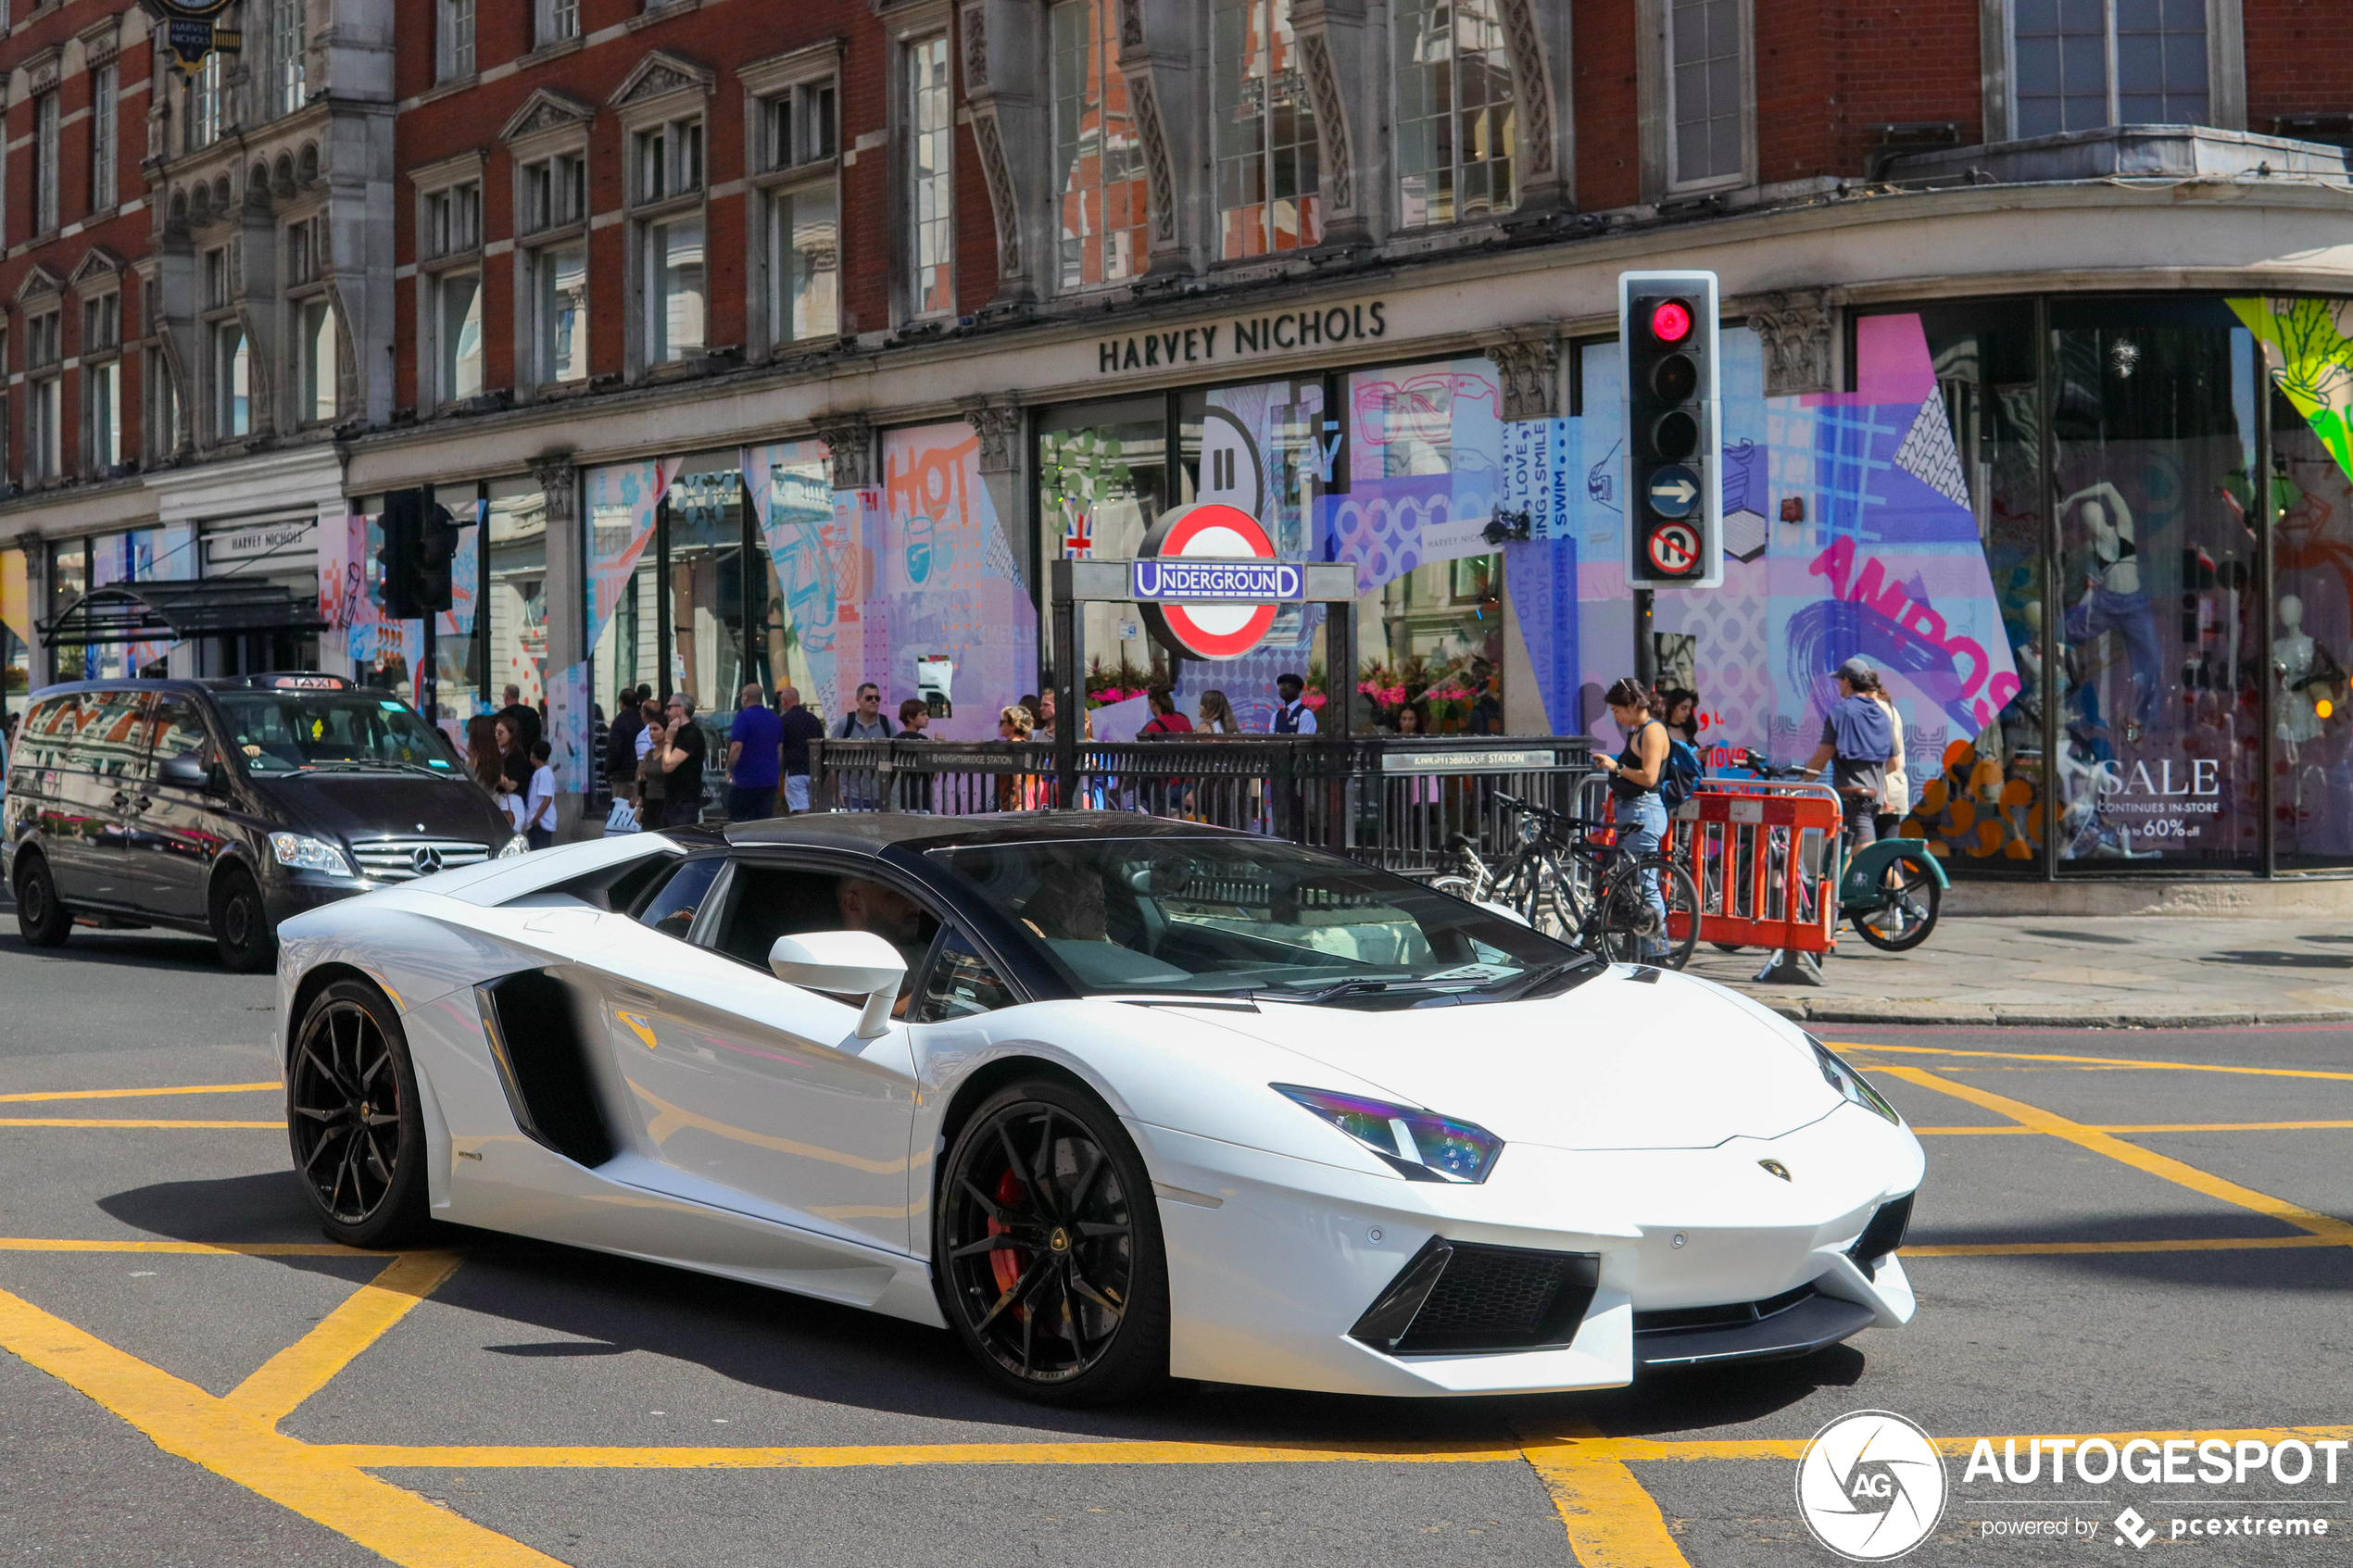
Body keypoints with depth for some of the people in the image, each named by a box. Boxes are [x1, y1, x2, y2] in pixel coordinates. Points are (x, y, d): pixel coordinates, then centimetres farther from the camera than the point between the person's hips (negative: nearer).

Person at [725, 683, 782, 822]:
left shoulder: (744, 718, -11)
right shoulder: (774, 718, 12)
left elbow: (736, 747, -19)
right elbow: (780, 749, 18)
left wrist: (729, 770, -8)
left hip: (745, 780, -6)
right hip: (770, 781, 6)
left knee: (736, 821, 3)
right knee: (764, 824, 5)